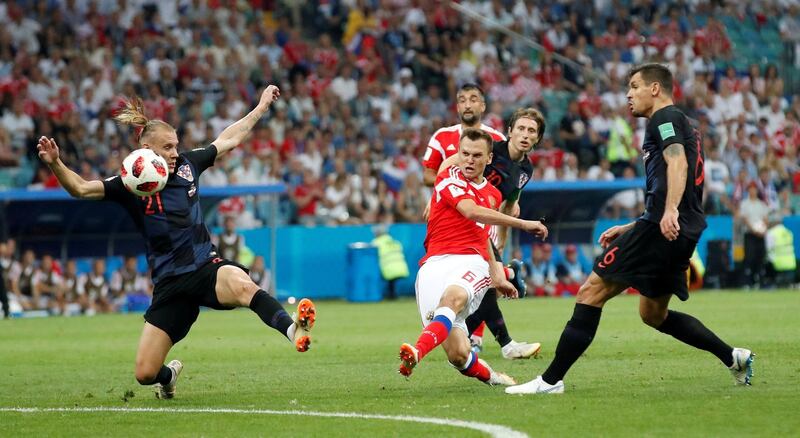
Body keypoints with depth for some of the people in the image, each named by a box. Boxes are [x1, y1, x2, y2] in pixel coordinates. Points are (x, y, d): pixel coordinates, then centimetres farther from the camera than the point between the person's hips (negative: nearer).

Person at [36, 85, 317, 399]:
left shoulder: (187, 165, 6)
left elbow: (228, 140, 21)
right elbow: (81, 188, -13)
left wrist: (262, 106, 25)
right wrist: (55, 164, -31)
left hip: (207, 268, 0)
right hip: (170, 284, 0)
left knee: (241, 285, -40)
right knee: (145, 373, -1)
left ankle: (293, 330, -52)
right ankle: (170, 375, 36)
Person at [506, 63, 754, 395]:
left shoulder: (665, 118, -2)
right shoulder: (679, 124, 28)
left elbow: (677, 162, -21)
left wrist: (670, 211, -35)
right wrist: (629, 229, 30)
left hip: (661, 230, -10)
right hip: (684, 233, 10)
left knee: (591, 293, -8)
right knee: (653, 314, 21)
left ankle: (551, 380, -10)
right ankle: (732, 357, 15)